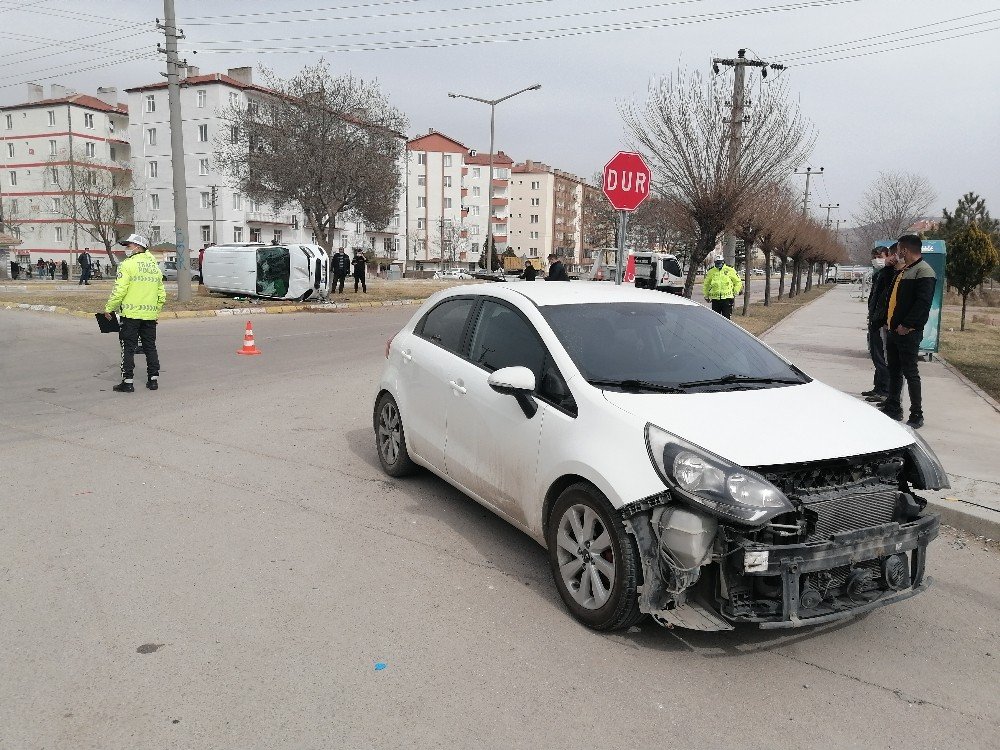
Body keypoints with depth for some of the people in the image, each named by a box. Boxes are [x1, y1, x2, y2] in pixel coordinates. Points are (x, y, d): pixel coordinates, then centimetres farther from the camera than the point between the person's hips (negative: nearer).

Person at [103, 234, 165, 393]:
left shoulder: (128, 265, -8)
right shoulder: (155, 267, 13)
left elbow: (119, 290, -13)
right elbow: (162, 295, 14)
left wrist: (109, 308, -4)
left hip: (131, 314, -6)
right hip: (150, 315, 6)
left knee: (128, 347, 0)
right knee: (150, 347, 12)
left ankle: (127, 381, 1)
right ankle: (153, 380, 14)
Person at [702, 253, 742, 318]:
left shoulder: (730, 271, 2)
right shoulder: (711, 272, 6)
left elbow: (738, 282, 10)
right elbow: (706, 284, 19)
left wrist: (735, 293, 4)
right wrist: (706, 295, 17)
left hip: (727, 298, -2)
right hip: (715, 299, 2)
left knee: (726, 317, 0)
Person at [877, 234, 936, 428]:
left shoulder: (924, 272, -12)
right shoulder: (902, 271, 17)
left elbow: (923, 303, -21)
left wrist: (906, 325, -22)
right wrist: (890, 321, 12)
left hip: (908, 332, -9)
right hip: (894, 330, 9)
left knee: (910, 372, -5)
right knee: (894, 370, 15)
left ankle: (917, 416, 2)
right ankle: (893, 407, 26)